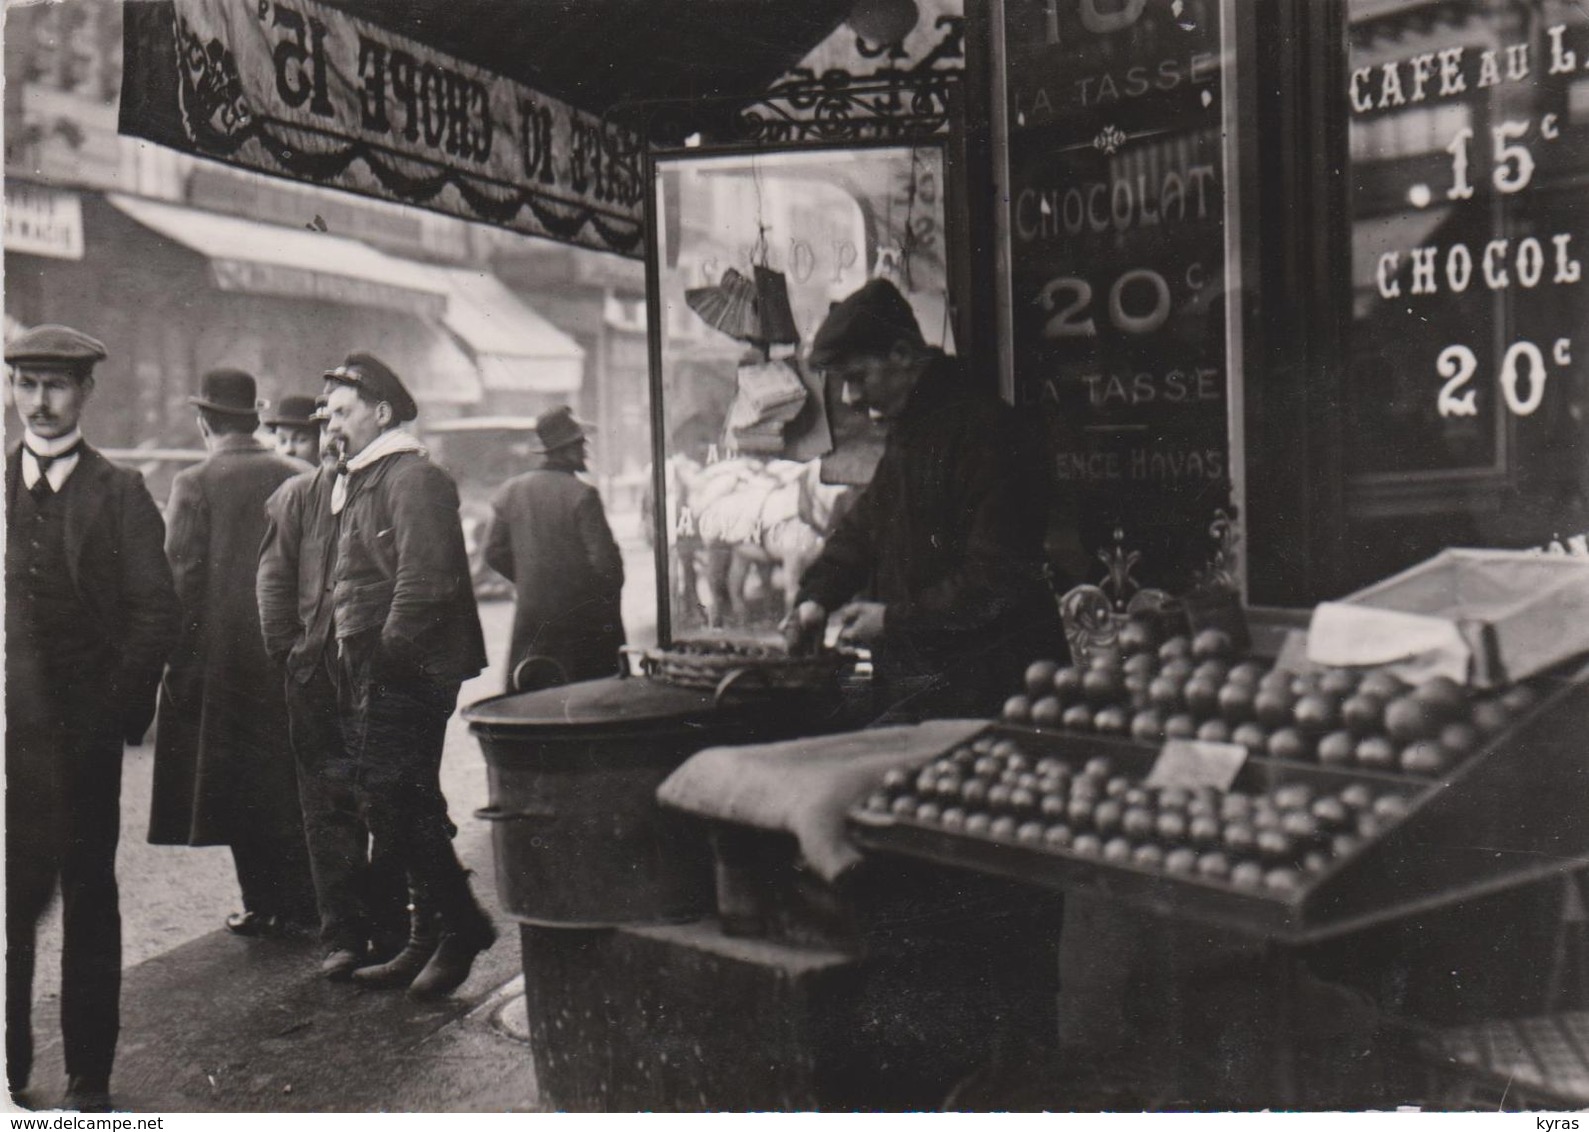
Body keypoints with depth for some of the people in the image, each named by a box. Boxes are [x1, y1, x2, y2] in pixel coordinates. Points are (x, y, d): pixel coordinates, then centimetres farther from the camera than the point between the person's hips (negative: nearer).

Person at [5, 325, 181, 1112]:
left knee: (89, 900, 6)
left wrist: (113, 711, -8)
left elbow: (156, 613, 0)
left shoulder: (120, 494, 4)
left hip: (85, 732, -1)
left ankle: (90, 1077, 15)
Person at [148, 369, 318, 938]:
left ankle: (264, 905, 9)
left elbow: (181, 578, -10)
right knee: (295, 779, 11)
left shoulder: (194, 484, -7)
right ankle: (303, 902, 17)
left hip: (226, 657, -4)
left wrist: (178, 665, -4)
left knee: (241, 784, 5)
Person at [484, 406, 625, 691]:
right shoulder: (582, 494, -14)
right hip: (582, 614, -5)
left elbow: (495, 554, 7)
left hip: (530, 616, 5)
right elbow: (604, 558, -15)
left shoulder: (510, 491, 2)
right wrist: (611, 592, 4)